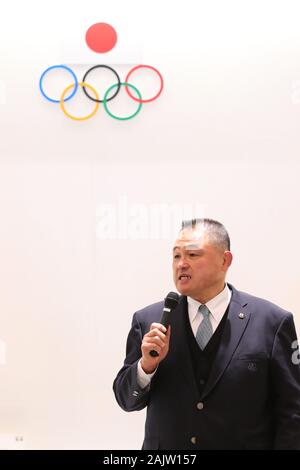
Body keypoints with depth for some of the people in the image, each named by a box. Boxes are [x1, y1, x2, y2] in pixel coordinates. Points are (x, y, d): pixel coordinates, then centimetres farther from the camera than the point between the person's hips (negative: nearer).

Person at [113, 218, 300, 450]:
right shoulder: (148, 321, -5)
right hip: (165, 444, 2)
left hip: (243, 443, -1)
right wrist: (147, 365, -19)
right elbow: (127, 400, -2)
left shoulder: (272, 322, -12)